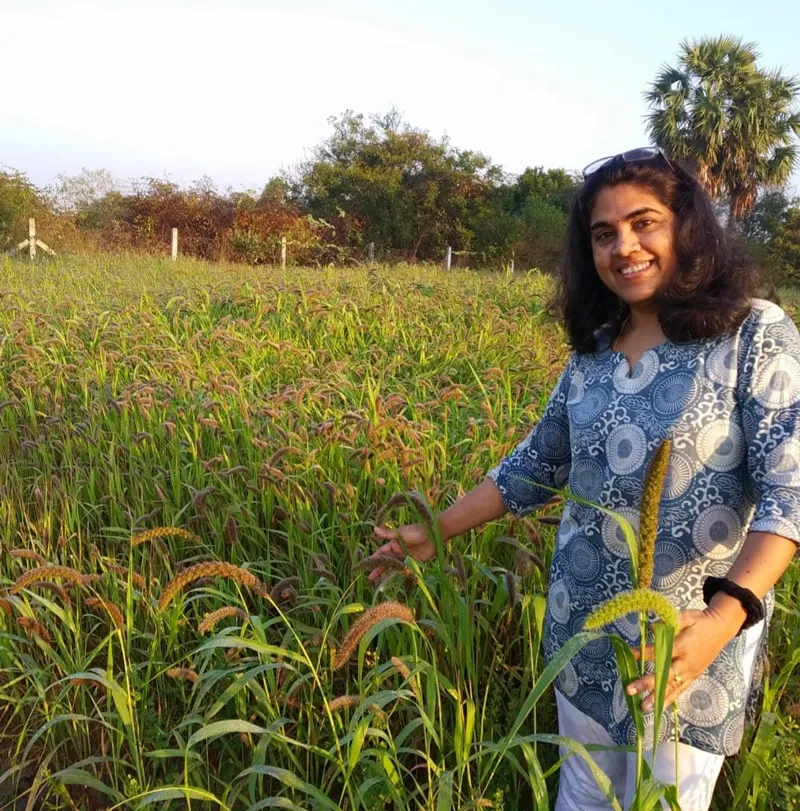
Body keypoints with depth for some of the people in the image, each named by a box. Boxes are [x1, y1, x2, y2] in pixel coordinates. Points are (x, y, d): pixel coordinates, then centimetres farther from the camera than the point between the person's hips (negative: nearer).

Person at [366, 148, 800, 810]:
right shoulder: (593, 352, 3)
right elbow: (536, 465, 12)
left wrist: (727, 614, -34)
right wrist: (435, 532, 11)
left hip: (694, 635, -4)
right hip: (584, 625, 5)